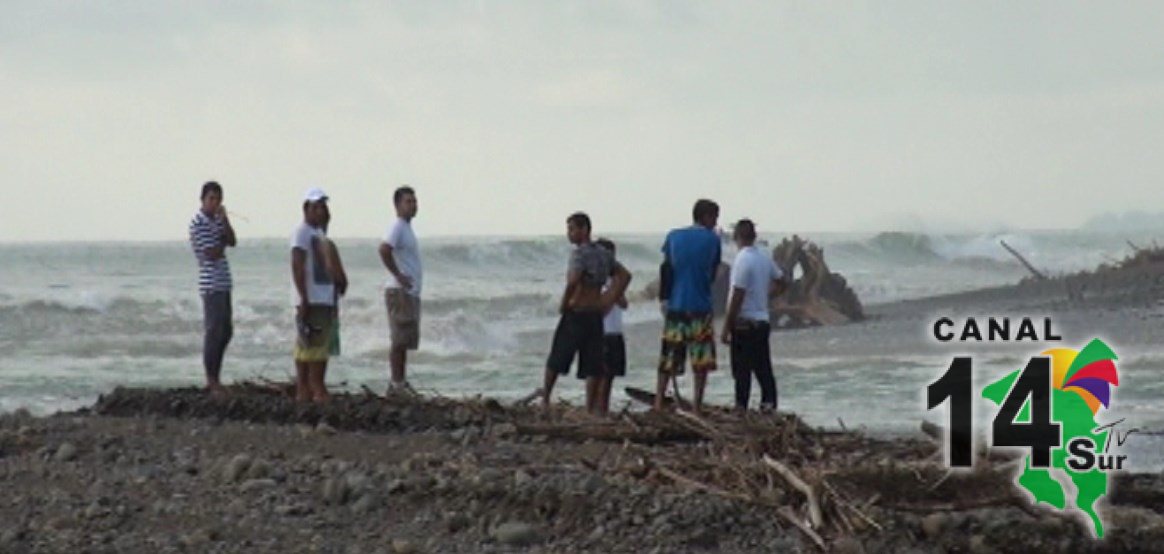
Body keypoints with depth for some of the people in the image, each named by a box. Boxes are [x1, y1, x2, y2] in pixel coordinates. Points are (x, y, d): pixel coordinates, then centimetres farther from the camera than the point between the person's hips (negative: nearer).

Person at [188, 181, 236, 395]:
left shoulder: (217, 219, 16)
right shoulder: (198, 223, -11)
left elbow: (232, 242, 5)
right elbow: (211, 253, -17)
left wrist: (225, 219, -5)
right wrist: (222, 243, 1)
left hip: (223, 283, 9)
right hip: (211, 283, -9)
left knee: (226, 331, 13)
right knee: (213, 331, -7)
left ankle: (215, 378, 20)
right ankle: (211, 381, -2)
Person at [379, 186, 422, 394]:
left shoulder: (407, 228, 19)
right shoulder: (397, 227, -12)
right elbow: (384, 250, -28)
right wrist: (398, 275, -22)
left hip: (411, 292, 10)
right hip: (400, 291, -10)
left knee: (407, 340, 11)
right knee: (400, 339, -9)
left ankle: (401, 382, 15)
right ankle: (397, 384, -9)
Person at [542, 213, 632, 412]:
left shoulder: (579, 253, -14)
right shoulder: (603, 255, 10)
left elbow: (573, 281, -28)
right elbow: (625, 276, 15)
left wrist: (563, 304, -14)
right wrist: (610, 301, 12)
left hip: (575, 314, -6)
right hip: (595, 315, 6)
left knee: (555, 361, 9)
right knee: (592, 367, 4)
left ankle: (545, 400, 16)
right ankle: (590, 409, 2)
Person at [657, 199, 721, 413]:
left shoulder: (674, 236, 7)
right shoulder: (712, 239, 0)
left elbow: (666, 269, 6)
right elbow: (713, 273, 9)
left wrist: (664, 299, 10)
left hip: (675, 307, 3)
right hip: (700, 307, -3)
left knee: (667, 361, 7)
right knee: (702, 362, 2)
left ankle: (658, 405, 1)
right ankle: (697, 408, -2)